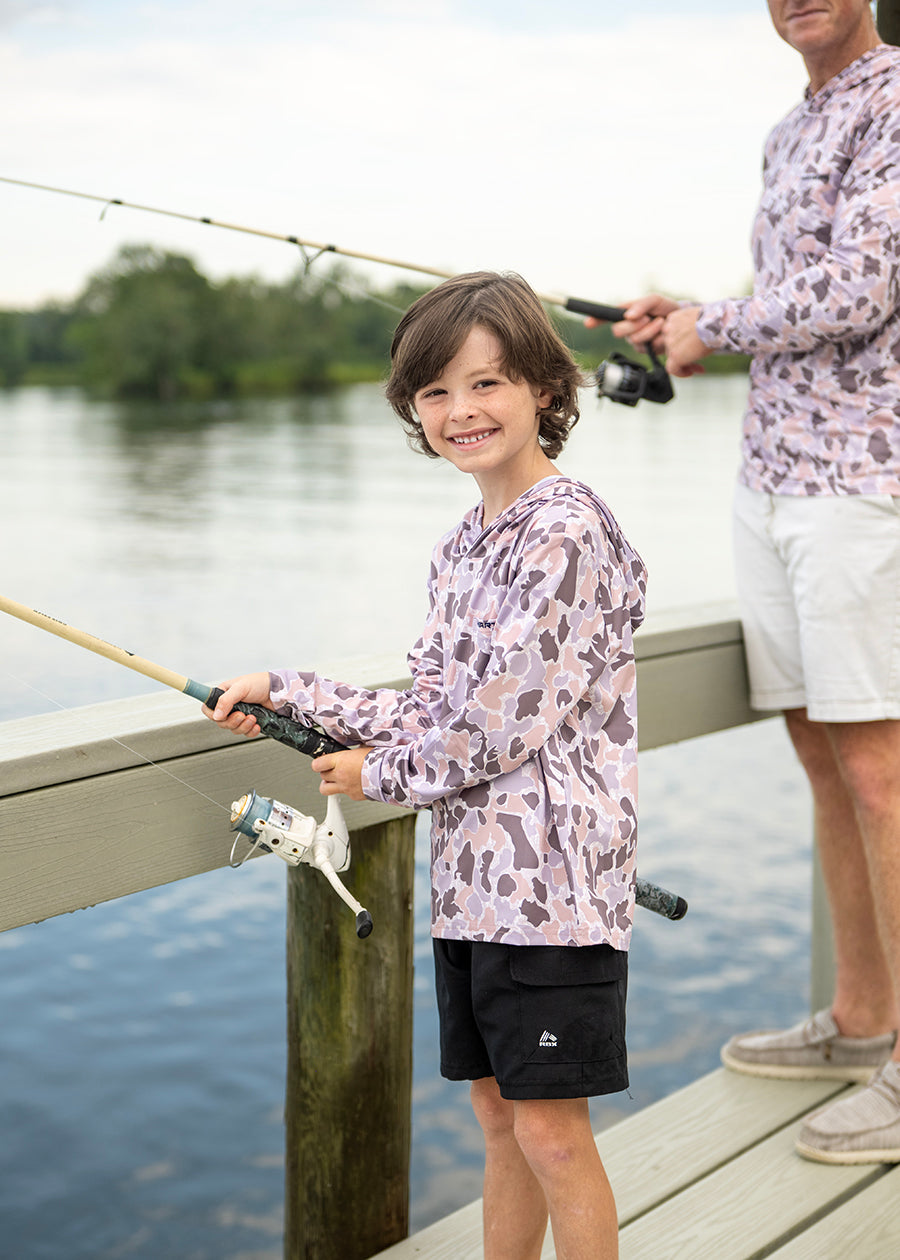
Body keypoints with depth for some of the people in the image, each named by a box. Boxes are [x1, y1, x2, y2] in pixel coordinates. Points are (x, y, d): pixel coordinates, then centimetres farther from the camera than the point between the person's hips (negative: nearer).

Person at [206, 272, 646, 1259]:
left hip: (551, 874, -9)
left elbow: (511, 721, -18)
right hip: (470, 874, 9)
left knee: (551, 1130, -2)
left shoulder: (568, 530, -15)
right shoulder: (460, 549, 14)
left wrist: (382, 774, -5)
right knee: (499, 1114, 17)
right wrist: (286, 694, 12)